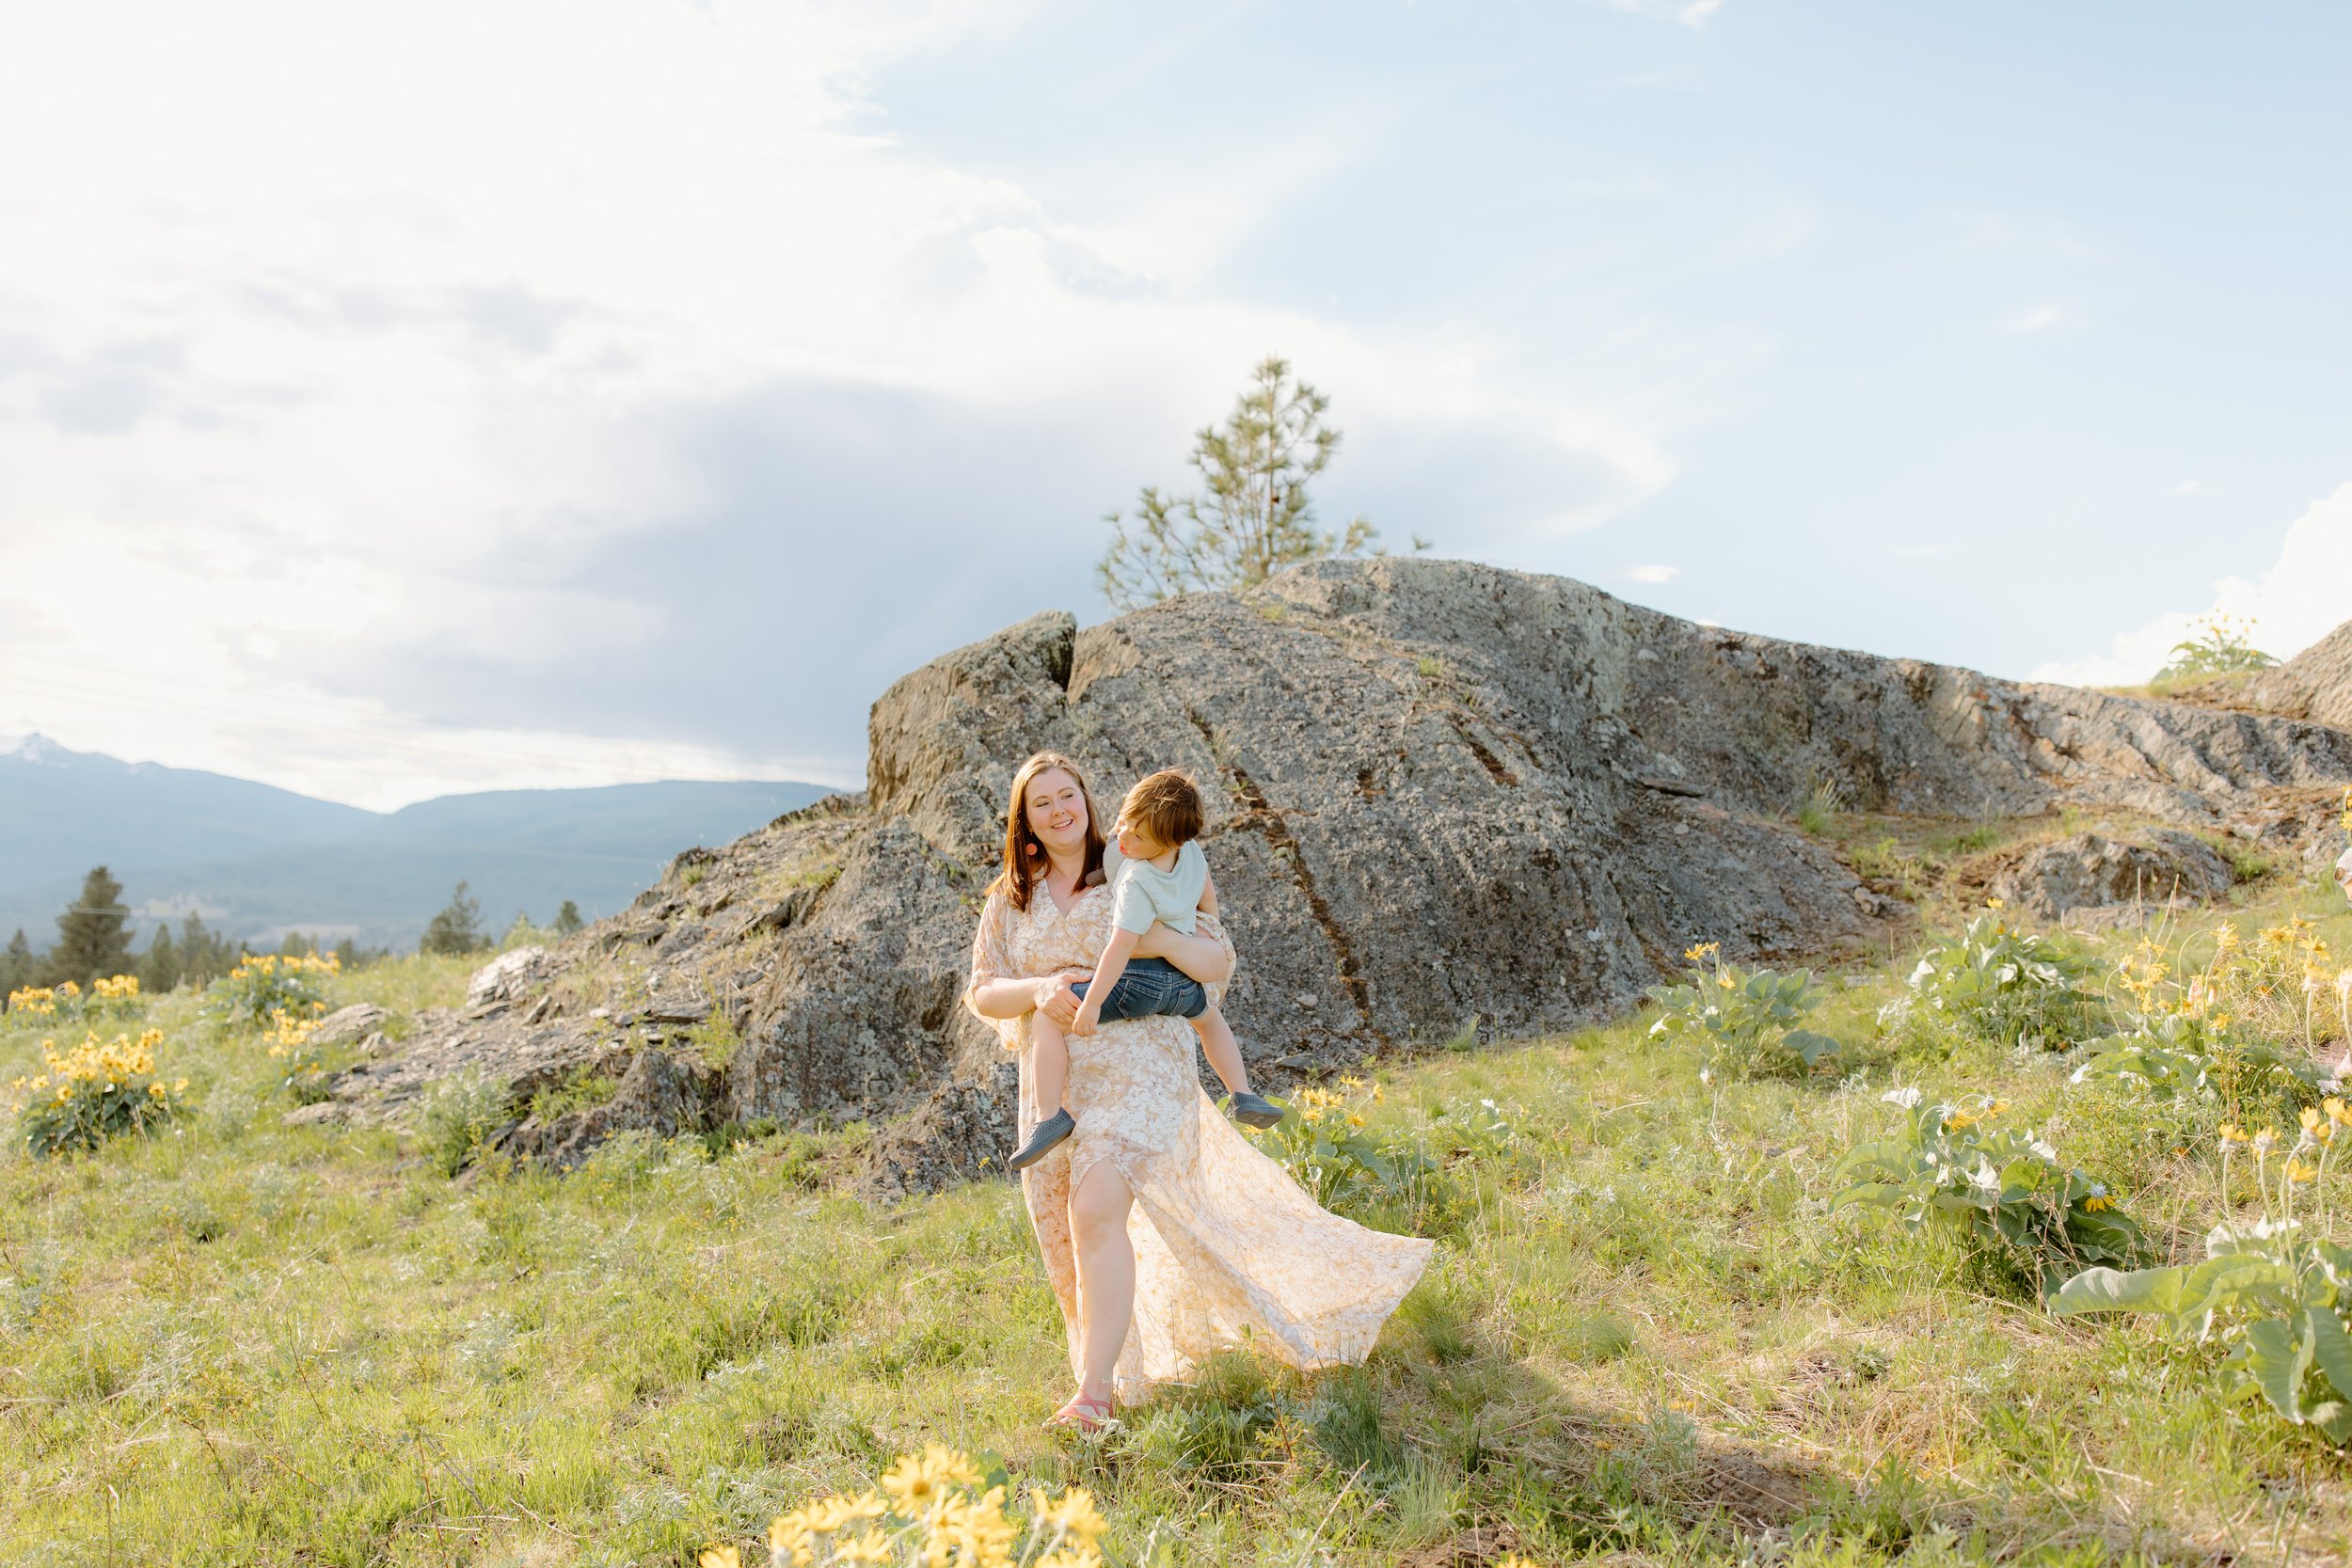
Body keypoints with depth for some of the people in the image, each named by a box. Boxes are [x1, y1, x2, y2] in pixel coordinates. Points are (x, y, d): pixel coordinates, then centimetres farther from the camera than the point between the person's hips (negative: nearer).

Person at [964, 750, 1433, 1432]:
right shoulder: (1010, 902, 11)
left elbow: (1220, 962, -2)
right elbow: (983, 994, 4)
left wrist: (1165, 940, -22)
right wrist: (1040, 991, -17)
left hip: (1138, 1068, -5)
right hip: (1054, 1087, 5)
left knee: (1095, 1211, -22)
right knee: (1067, 1240, 8)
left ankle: (1093, 1392, -19)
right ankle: (1113, 1367, 27)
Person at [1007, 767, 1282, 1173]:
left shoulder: (1138, 882, -23)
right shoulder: (1192, 852, -1)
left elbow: (1122, 945, -28)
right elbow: (1208, 899, 16)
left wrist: (1092, 1002, -26)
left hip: (1138, 980, -8)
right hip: (1183, 984, 8)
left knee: (1046, 1018, -7)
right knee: (1210, 1016, 40)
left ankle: (1052, 1116, -16)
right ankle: (1242, 1096, 34)